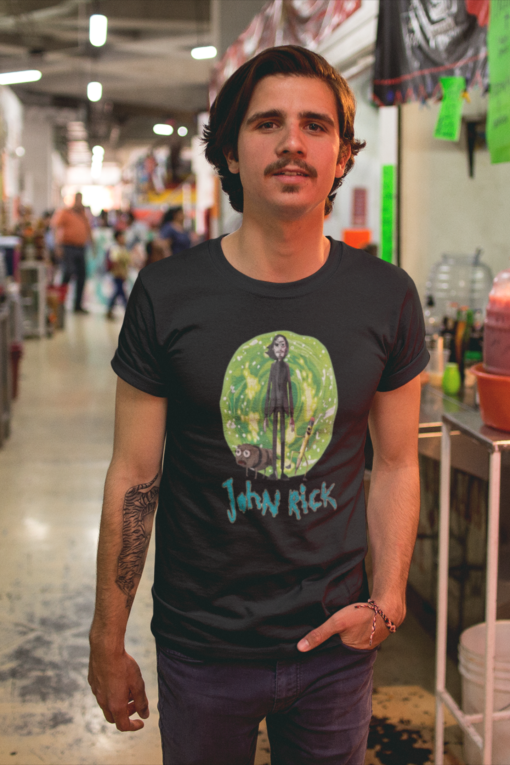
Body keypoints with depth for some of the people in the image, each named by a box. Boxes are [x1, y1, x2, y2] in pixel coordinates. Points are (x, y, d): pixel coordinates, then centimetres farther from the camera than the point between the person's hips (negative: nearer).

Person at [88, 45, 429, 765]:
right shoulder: (167, 295, -10)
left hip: (336, 643, 2)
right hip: (202, 645, -1)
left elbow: (397, 465, 3)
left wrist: (386, 602, -7)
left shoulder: (388, 297, -5)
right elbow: (135, 477, -6)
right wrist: (107, 644, -2)